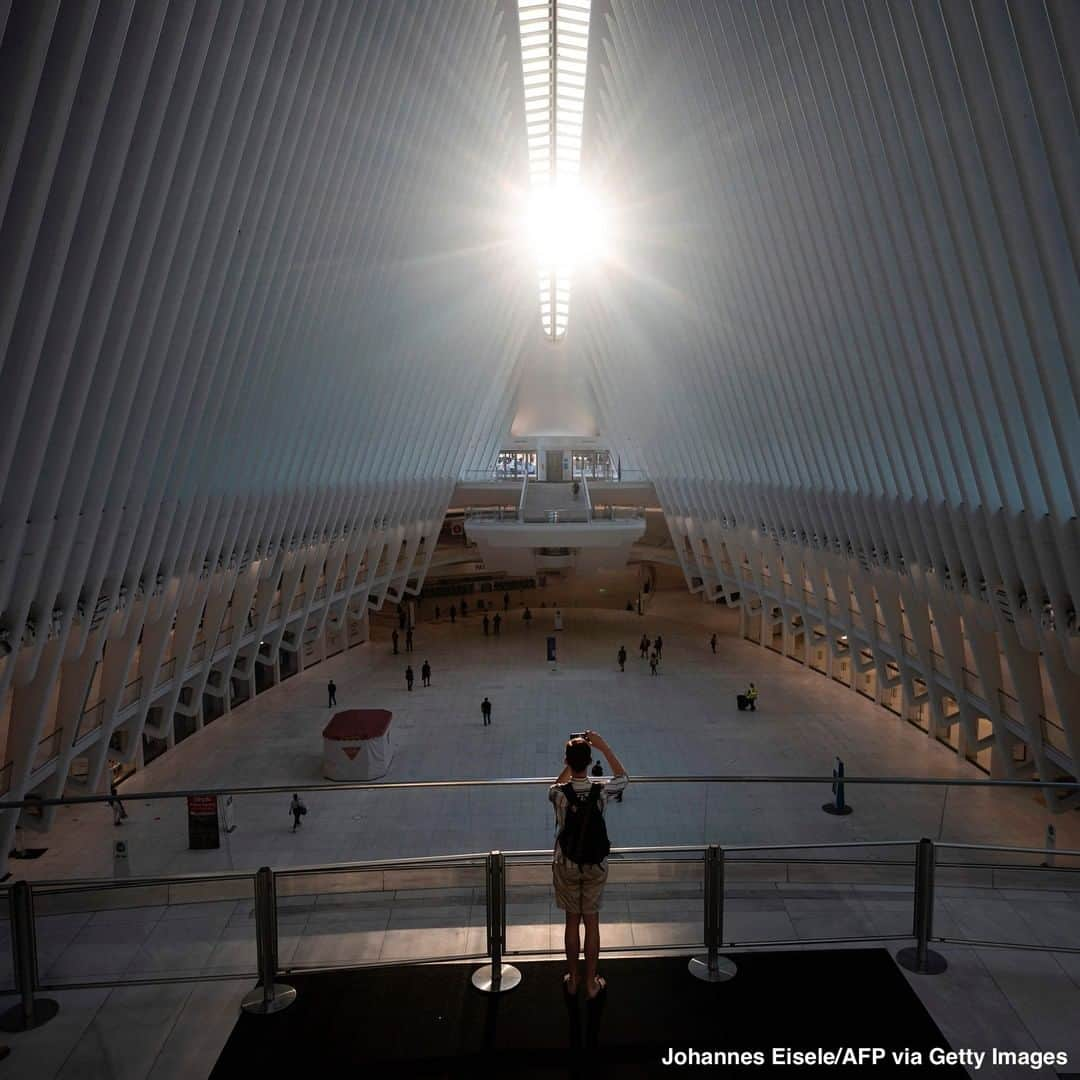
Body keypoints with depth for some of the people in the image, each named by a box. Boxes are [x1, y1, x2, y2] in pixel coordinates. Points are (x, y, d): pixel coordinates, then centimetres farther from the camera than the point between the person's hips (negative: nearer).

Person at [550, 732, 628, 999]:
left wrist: (570, 762, 3)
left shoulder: (559, 793, -20)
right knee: (592, 922, 13)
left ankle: (572, 979, 30)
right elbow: (622, 777, 3)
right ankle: (591, 982, 25)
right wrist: (603, 747, -2)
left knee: (572, 921, 16)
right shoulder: (601, 792, -19)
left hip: (566, 865, 0)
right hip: (596, 866, 0)